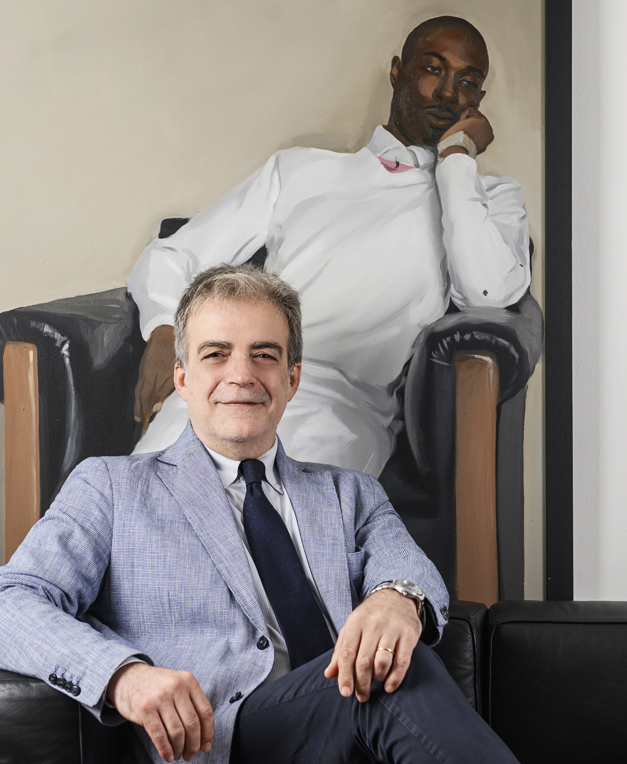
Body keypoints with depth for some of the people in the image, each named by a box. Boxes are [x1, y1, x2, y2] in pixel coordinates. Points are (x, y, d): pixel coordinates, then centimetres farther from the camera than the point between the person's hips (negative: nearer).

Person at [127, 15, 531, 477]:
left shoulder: (491, 198, 21)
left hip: (340, 398, -1)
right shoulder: (301, 170, 27)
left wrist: (456, 155, 7)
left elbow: (490, 290, -4)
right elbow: (170, 256, 23)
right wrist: (165, 330, 0)